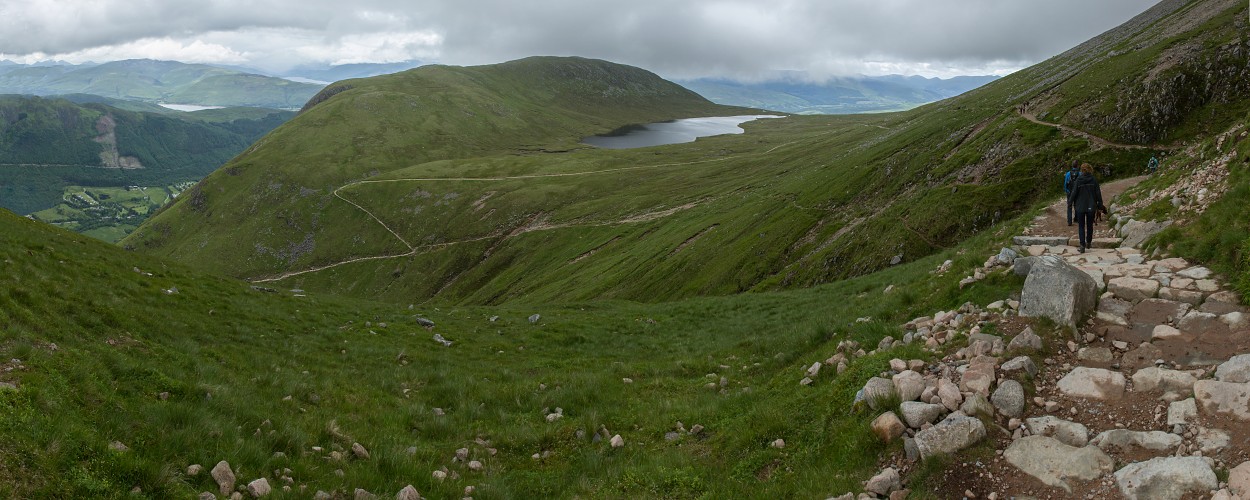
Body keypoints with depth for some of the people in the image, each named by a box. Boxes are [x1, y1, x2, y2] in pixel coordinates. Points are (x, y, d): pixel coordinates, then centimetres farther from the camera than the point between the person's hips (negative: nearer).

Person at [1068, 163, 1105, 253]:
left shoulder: (1078, 181, -10)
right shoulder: (1094, 180, -5)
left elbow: (1073, 193, -9)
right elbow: (1098, 194, 0)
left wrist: (1070, 205, 1)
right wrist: (1100, 205, 9)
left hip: (1080, 207, -2)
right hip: (1091, 207, 2)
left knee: (1081, 226, 4)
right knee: (1090, 225, 18)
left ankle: (1082, 245, -8)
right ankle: (1088, 242, 32)